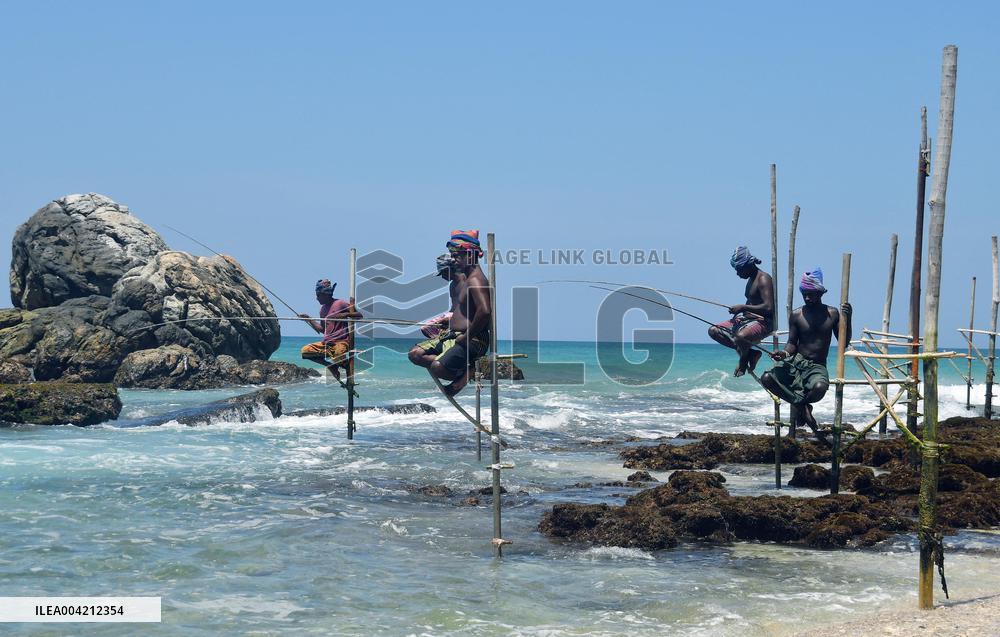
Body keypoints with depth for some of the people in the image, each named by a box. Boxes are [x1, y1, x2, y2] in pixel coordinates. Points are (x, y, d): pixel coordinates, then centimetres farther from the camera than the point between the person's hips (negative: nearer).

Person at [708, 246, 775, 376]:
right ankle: (749, 353, -4)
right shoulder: (751, 279, 15)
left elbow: (768, 307, -26)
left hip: (764, 323, -10)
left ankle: (744, 361, -5)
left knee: (740, 336, -41)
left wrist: (743, 307, -21)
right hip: (747, 319, 10)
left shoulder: (763, 279, -15)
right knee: (713, 331, 2)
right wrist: (739, 310, 5)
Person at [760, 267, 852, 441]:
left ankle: (799, 405, -1)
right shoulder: (796, 315, 1)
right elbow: (792, 343, 6)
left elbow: (844, 343, 5)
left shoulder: (832, 314, 3)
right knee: (767, 378, -27)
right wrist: (785, 353, -18)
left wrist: (847, 318, -8)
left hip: (817, 367, -1)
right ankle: (803, 406, -10)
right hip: (795, 362, 1)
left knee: (820, 387, -38)